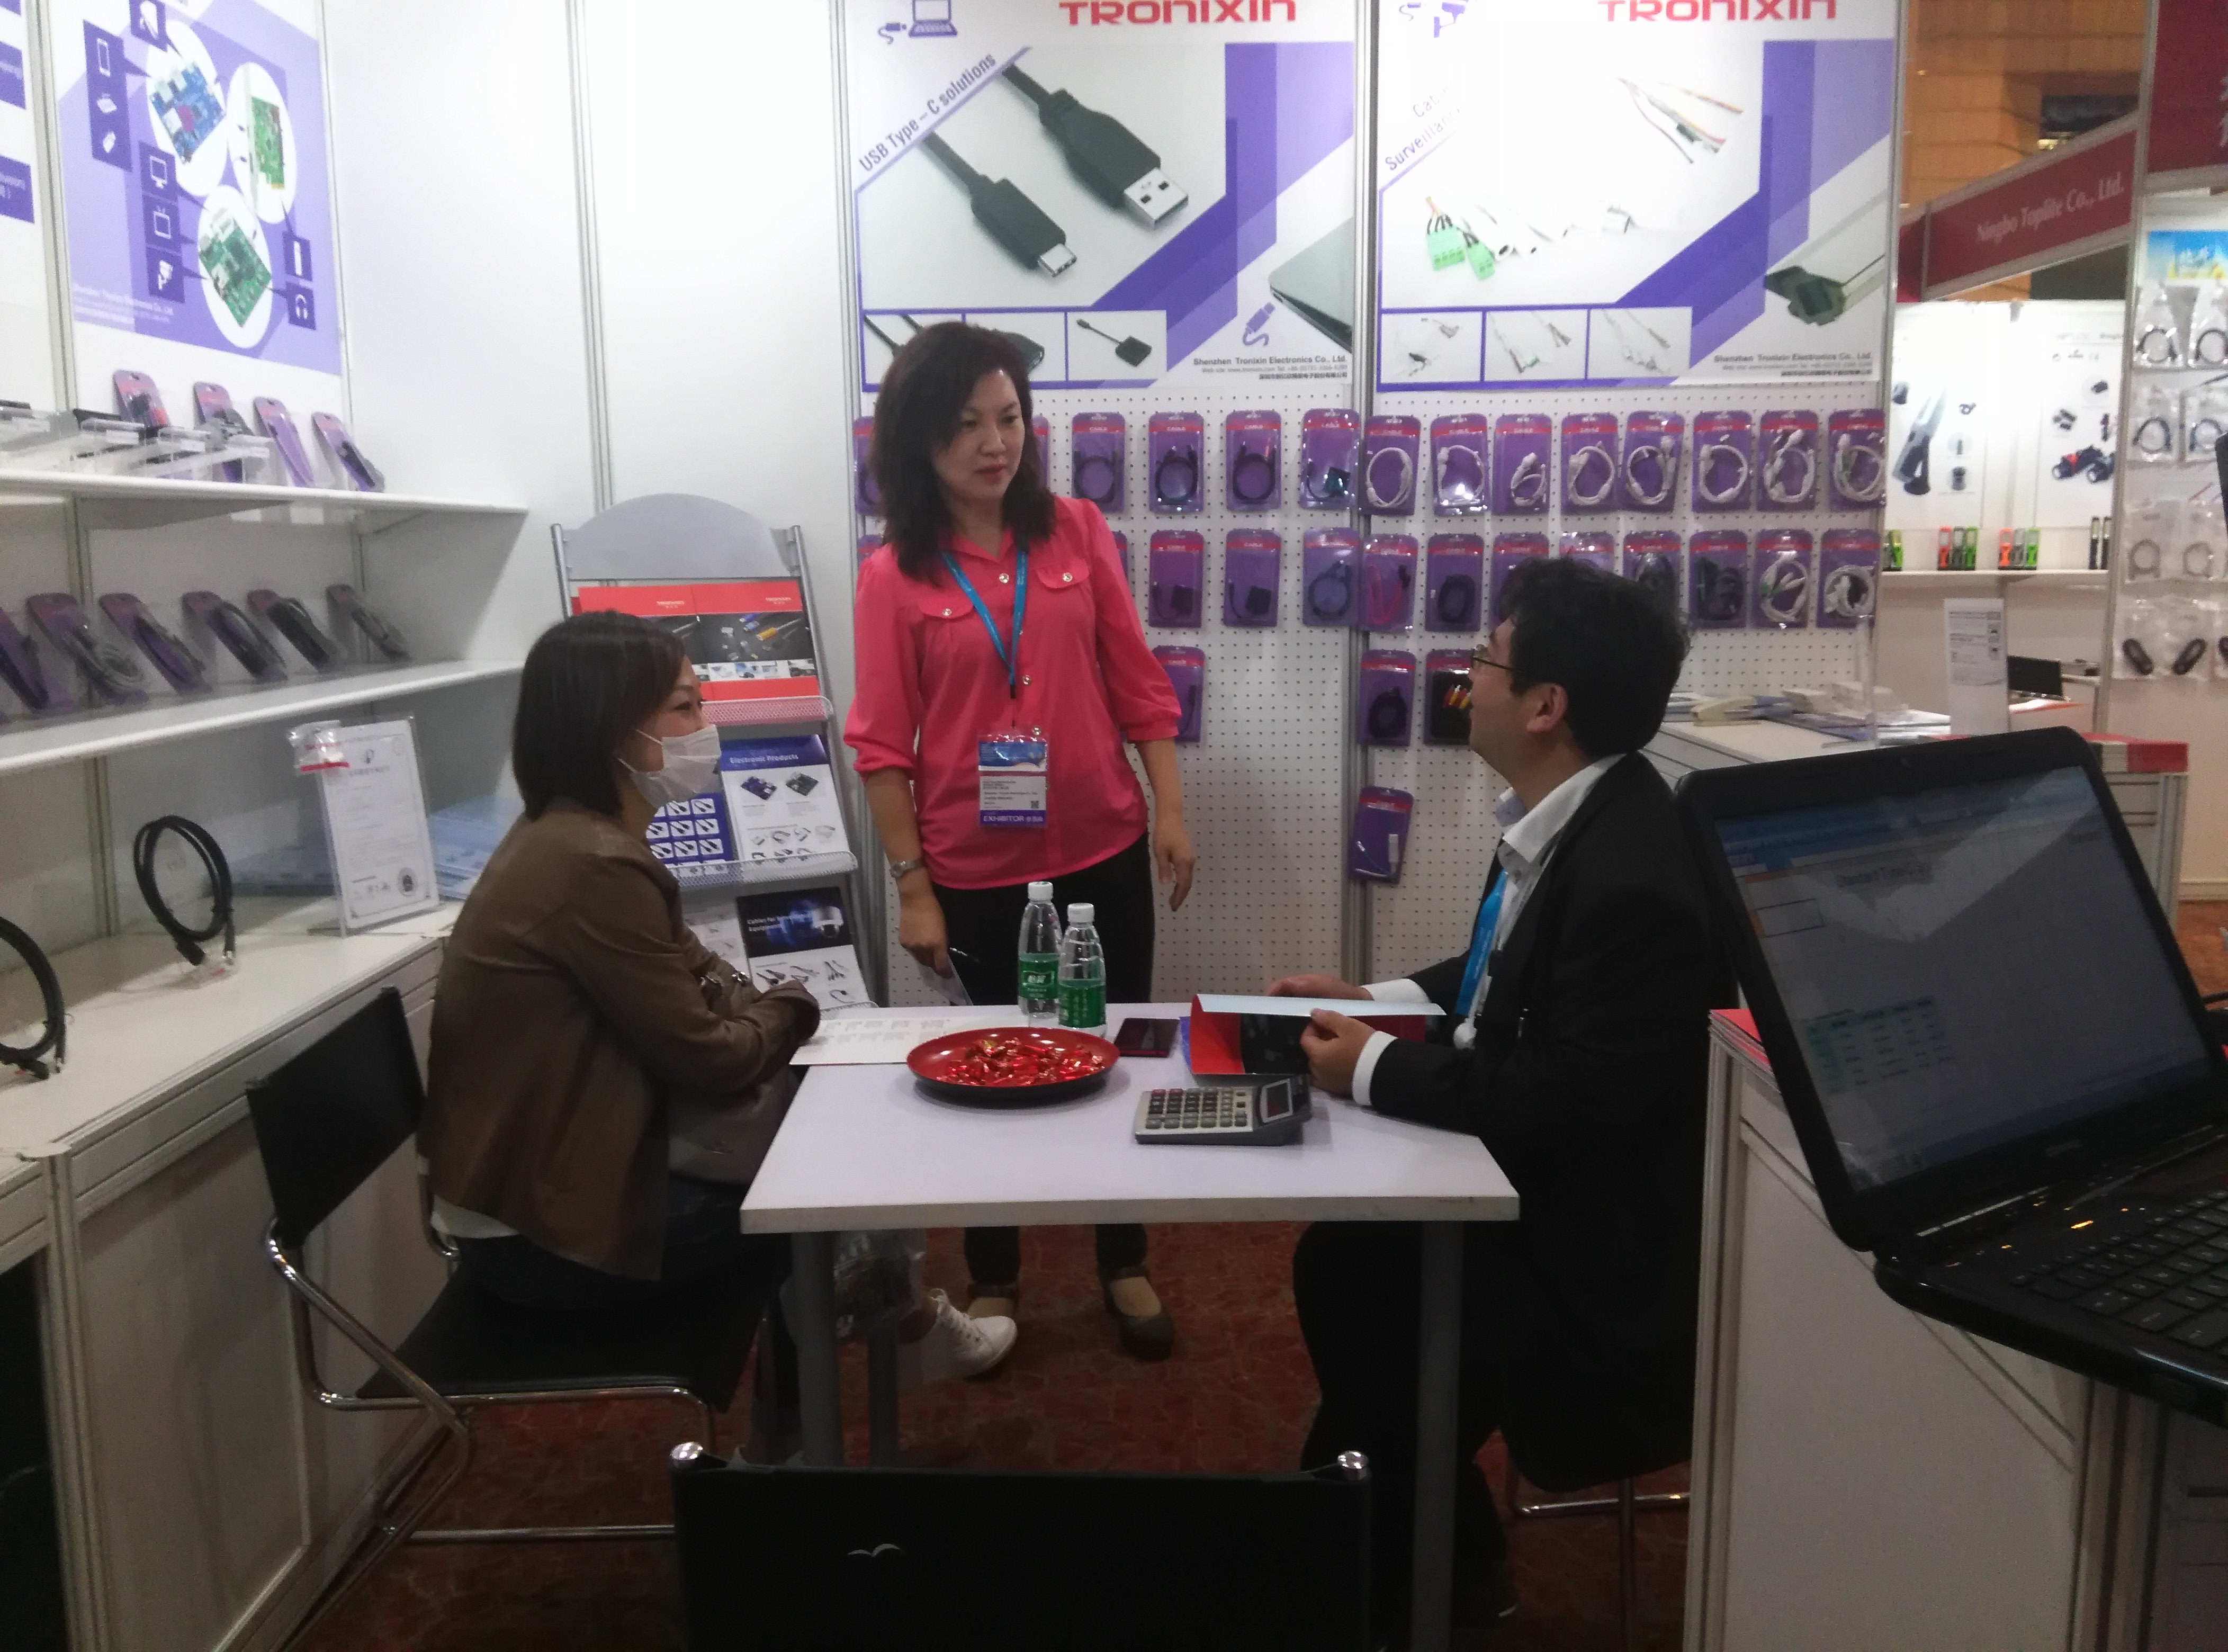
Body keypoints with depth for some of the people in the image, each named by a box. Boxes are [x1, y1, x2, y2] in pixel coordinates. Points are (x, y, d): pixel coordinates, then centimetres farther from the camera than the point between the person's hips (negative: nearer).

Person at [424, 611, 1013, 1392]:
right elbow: (705, 1057, -20)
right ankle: (897, 1327, 31)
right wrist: (785, 1013, 0)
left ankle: (895, 1320, 26)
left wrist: (766, 1009, -7)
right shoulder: (594, 863, -26)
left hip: (535, 1180, 9)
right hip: (544, 1231, -8)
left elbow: (694, 978, 11)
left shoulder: (564, 834, 5)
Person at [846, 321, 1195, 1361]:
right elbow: (883, 745, -6)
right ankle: (992, 1281, 31)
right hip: (976, 874, -2)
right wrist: (912, 887, -8)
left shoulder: (1077, 533, 1)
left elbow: (1136, 683, 4)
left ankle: (1125, 1267, 32)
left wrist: (1171, 811, -1)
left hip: (1102, 853, 2)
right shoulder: (894, 576, -6)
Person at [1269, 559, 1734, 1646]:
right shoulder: (1564, 816, -2)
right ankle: (1423, 1553, 25)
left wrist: (1375, 1069, -19)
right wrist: (1377, 998, 3)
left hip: (1612, 1241, -9)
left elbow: (1567, 1098, -30)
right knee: (1341, 1261, 5)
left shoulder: (1634, 877, -30)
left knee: (1385, 1332, -9)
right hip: (1550, 1188, 9)